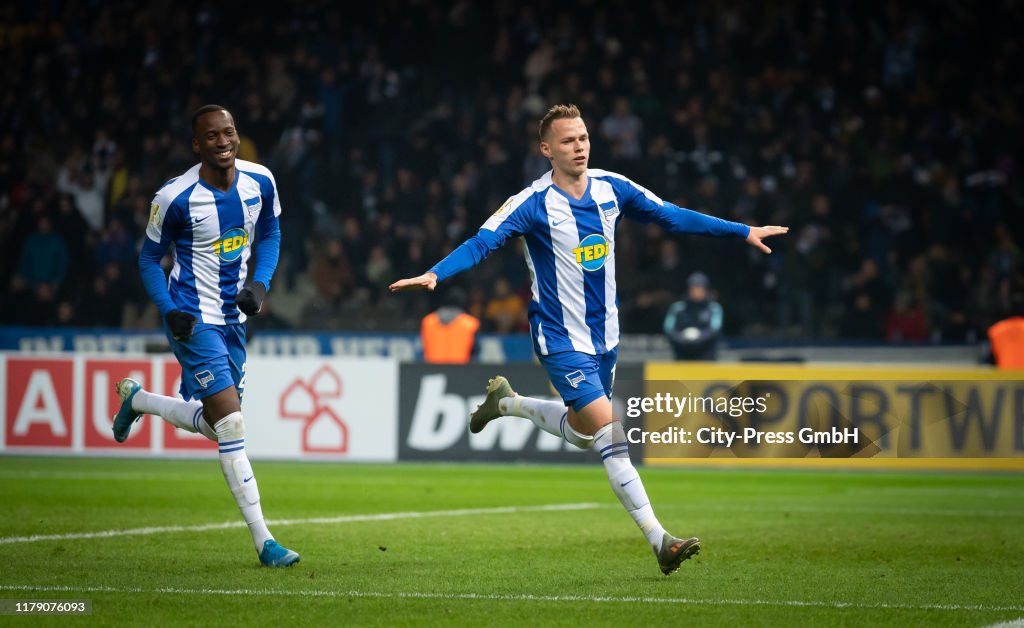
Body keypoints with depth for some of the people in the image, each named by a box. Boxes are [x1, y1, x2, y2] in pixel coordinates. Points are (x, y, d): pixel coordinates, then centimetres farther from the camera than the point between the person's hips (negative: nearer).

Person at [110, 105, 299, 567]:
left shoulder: (260, 181, -4)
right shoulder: (175, 198, -17)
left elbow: (269, 234, 13)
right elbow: (149, 256, -2)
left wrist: (260, 284, -3)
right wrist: (169, 309, -15)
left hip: (233, 318, 6)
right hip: (194, 320, -6)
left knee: (215, 424, 16)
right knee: (231, 426, -14)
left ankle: (136, 399, 43)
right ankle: (263, 541, -11)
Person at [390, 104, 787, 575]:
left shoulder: (611, 188, -1)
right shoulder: (533, 204, -16)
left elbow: (671, 216, 9)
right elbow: (481, 243, -23)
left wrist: (744, 232, 12)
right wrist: (434, 274, -40)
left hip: (604, 336, 6)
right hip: (562, 341, -6)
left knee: (581, 433, 19)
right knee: (610, 436, -15)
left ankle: (506, 402, 44)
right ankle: (659, 540, -14)